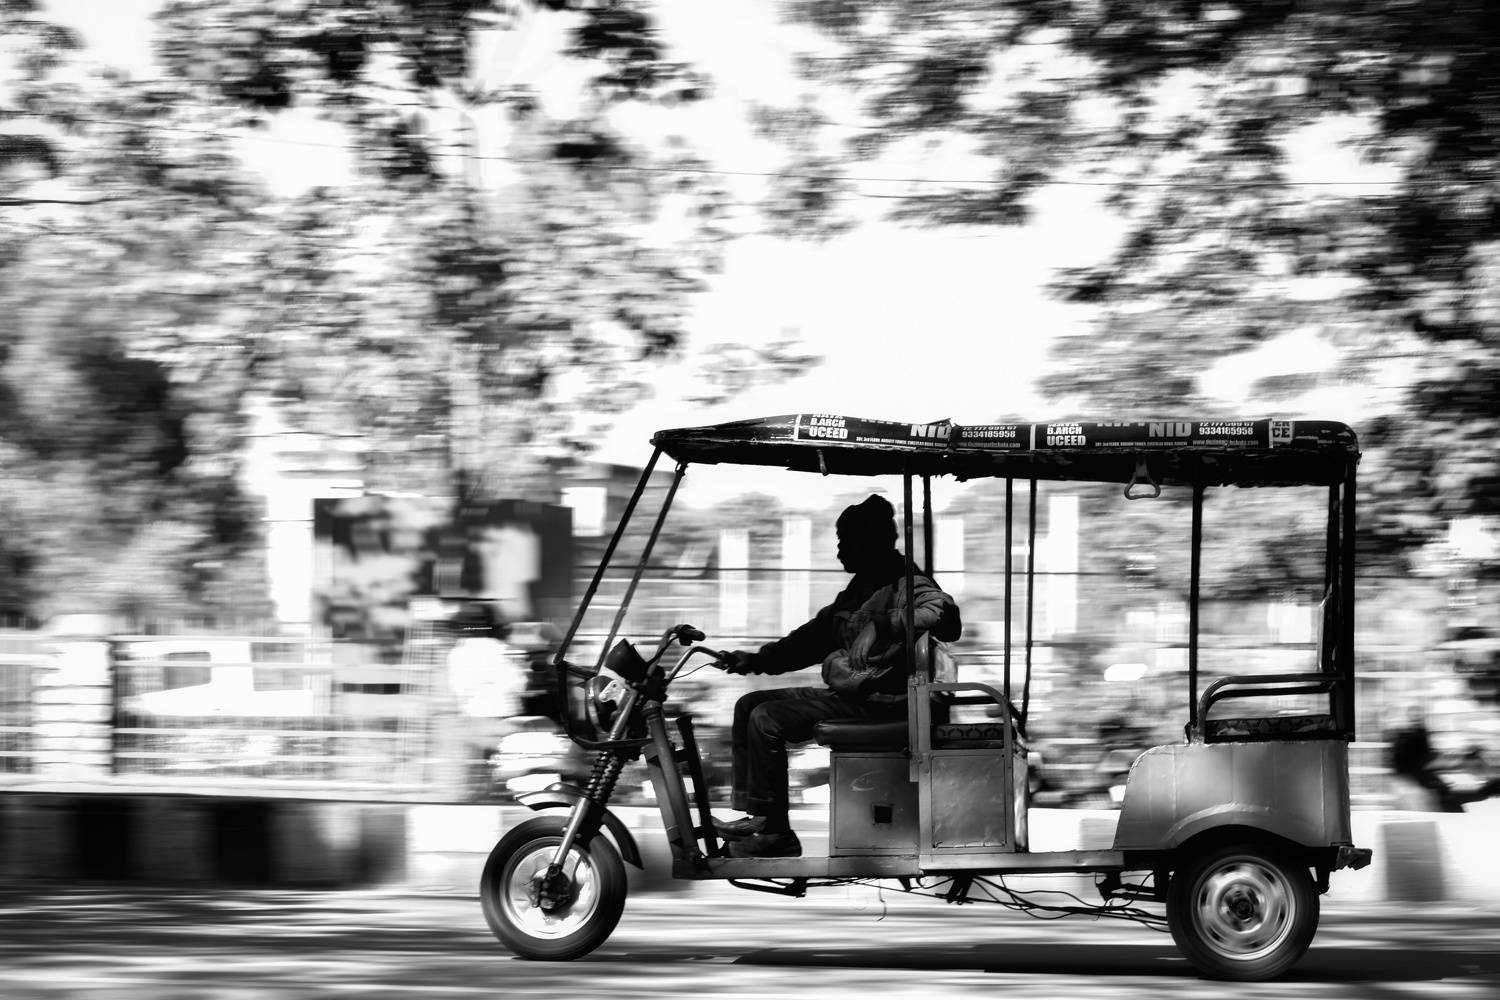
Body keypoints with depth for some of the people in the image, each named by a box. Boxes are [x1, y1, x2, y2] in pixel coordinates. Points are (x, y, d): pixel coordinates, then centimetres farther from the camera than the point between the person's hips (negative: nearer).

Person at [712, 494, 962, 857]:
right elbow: (814, 637, 21)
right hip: (843, 691, 10)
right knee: (749, 705, 8)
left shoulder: (908, 586, -11)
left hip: (879, 701, -10)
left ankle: (773, 832, -16)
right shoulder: (859, 589, 19)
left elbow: (947, 621, -30)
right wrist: (757, 659, 12)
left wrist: (894, 623, -40)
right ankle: (748, 813, 2)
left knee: (767, 719, -20)